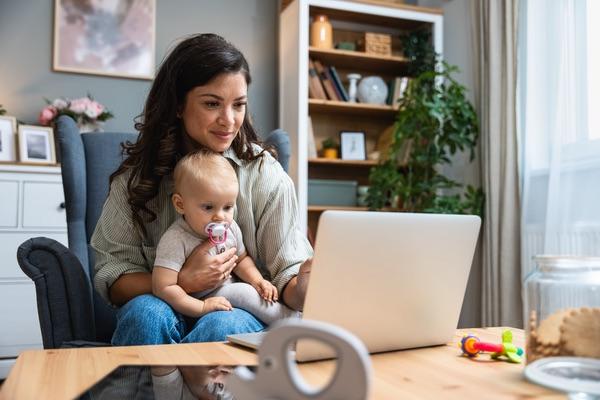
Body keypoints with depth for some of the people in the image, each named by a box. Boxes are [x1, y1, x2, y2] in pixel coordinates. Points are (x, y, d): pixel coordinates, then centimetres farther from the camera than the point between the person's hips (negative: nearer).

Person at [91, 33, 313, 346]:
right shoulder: (138, 174, -1)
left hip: (241, 316, 0)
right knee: (145, 311, -31)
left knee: (223, 326, -33)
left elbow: (286, 283, -7)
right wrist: (183, 281, -22)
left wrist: (305, 286, -31)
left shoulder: (265, 175, -5)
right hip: (168, 310, 1)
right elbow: (110, 277, -5)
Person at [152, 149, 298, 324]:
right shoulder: (175, 240, -25)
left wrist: (256, 280, -5)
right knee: (241, 292, -24)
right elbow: (163, 287, -27)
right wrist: (203, 307, -27)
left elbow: (241, 259, 14)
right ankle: (290, 321, -13)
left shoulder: (230, 228, -4)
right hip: (195, 302, -7)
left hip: (227, 289, 7)